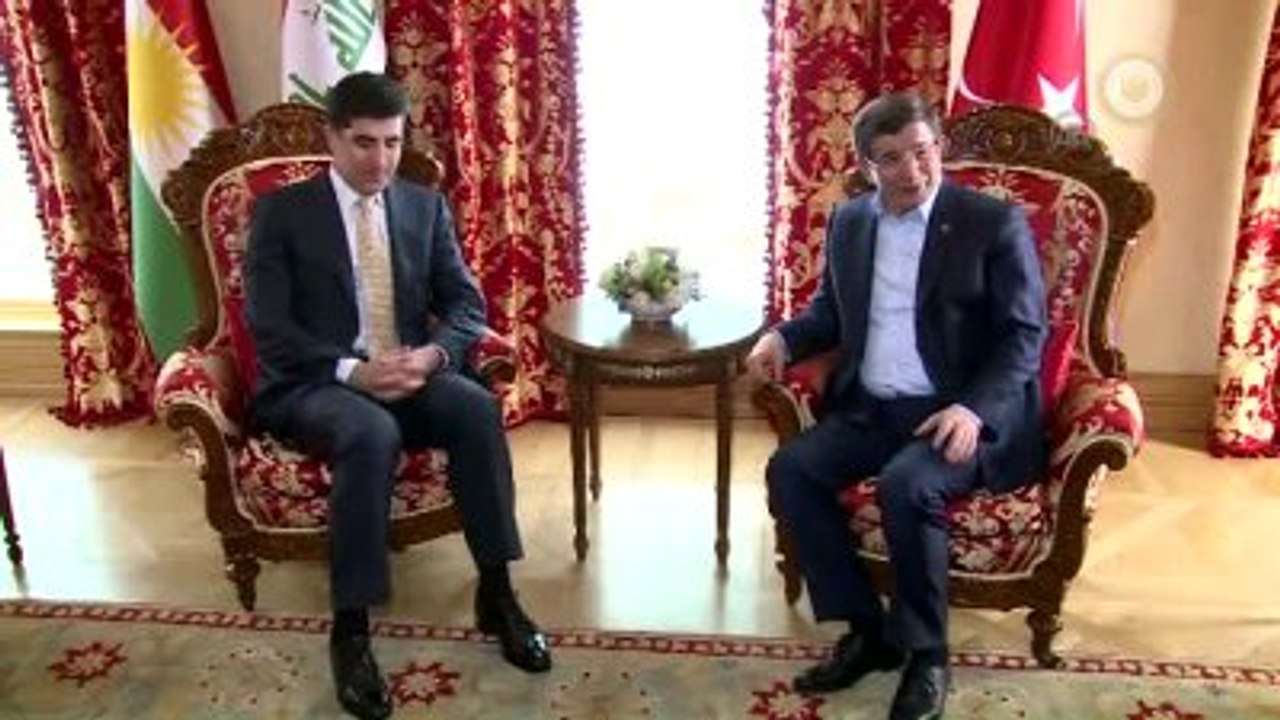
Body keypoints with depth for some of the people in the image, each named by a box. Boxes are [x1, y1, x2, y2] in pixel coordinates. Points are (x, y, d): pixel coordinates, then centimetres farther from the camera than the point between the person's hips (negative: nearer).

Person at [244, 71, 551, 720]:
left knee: (476, 406, -28)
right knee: (372, 433, -36)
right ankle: (350, 629, -26)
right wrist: (352, 371, -23)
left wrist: (432, 354, -16)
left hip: (410, 373, 3)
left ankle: (496, 593, -16)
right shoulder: (281, 212, 1)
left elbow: (467, 304, 7)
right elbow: (268, 328, -8)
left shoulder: (426, 207, 11)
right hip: (314, 385, -3)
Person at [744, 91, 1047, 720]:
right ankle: (867, 629, -3)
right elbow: (831, 311, 22)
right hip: (869, 408, 5)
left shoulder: (995, 223, -5)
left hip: (959, 413, -5)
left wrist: (975, 410, -24)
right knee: (788, 469, -18)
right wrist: (783, 337, -1)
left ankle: (926, 653, -9)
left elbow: (1025, 333, -7)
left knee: (905, 486, -33)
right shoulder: (848, 221, 10)